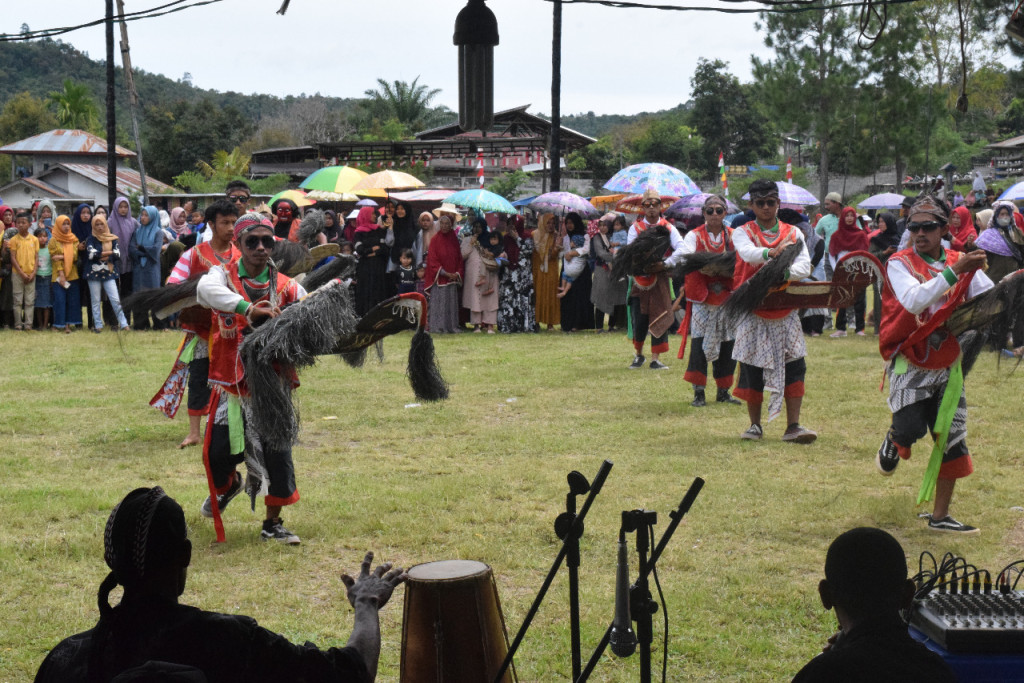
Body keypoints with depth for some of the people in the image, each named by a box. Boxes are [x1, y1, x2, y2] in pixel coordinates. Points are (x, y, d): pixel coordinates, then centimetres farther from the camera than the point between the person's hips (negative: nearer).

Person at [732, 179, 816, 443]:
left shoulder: (793, 233, 8)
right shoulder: (742, 233, 2)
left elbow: (804, 266, -7)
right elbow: (748, 254, -21)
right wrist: (771, 253, -43)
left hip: (785, 313, 2)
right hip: (753, 312, -1)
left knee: (794, 367, -5)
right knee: (752, 369, 2)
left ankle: (793, 426, 0)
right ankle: (755, 425, 16)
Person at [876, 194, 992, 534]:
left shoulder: (962, 263, 4)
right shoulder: (900, 263, -9)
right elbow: (914, 301, -27)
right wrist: (953, 272, -34)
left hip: (947, 365, 4)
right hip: (909, 365, -4)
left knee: (952, 441, 4)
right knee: (911, 429, -19)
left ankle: (940, 516, 17)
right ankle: (892, 442, 21)